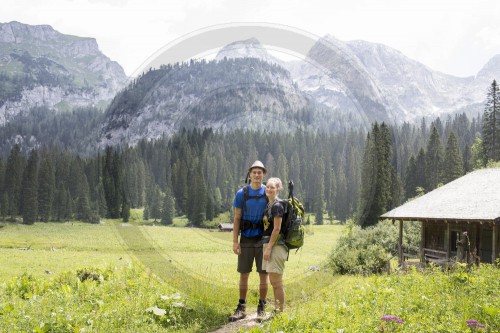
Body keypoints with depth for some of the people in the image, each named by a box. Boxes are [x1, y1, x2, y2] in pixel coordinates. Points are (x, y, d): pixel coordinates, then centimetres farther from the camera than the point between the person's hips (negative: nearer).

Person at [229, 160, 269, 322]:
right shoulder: (241, 193, 2)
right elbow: (237, 219, 3)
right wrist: (235, 241, -4)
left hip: (263, 239, -1)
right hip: (246, 239, 1)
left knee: (263, 274, 3)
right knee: (244, 274, 5)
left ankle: (261, 308, 14)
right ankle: (241, 308, 14)